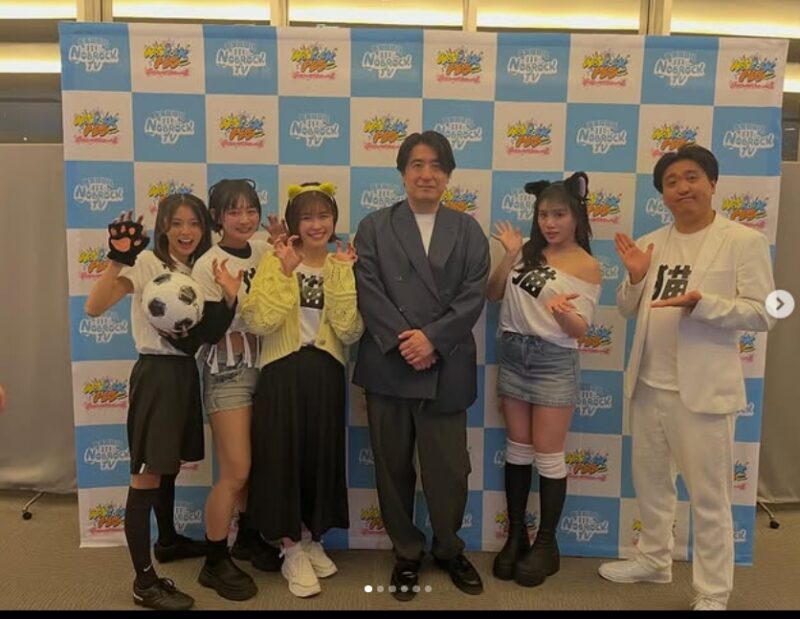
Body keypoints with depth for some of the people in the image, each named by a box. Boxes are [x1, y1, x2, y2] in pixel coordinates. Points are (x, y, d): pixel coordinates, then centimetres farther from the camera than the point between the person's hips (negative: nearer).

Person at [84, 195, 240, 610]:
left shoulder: (200, 269, 11)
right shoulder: (147, 263, -11)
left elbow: (206, 332, 9)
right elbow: (94, 307, -22)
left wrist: (230, 296, -7)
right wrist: (117, 260, -35)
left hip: (185, 372, 7)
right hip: (156, 372, -7)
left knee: (170, 465, 21)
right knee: (148, 474, -3)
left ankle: (168, 540, 41)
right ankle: (144, 582, 5)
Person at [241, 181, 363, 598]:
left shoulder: (343, 265, 5)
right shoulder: (274, 262, -2)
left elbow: (350, 331, -9)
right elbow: (260, 323, -17)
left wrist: (341, 275, -15)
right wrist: (285, 272, -19)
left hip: (326, 374, 3)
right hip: (283, 373, -2)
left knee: (323, 456, 10)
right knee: (283, 456, 2)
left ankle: (314, 542, 32)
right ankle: (291, 552, 21)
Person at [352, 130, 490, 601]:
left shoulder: (468, 230, 10)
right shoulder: (374, 227, 7)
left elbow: (474, 296, -1)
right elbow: (369, 293, -4)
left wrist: (432, 338, -13)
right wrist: (403, 341, -14)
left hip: (447, 368, 0)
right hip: (388, 366, 0)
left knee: (449, 468, 7)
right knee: (393, 467, 10)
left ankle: (449, 549, 32)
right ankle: (407, 553, 30)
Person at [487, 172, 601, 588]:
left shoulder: (587, 267, -8)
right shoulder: (529, 252, 6)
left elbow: (580, 329, -13)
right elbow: (493, 295, 2)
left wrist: (564, 312, -35)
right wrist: (509, 254, -10)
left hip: (554, 361, -5)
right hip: (513, 354, 5)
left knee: (547, 454, 3)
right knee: (517, 448, 12)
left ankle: (546, 544, 19)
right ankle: (515, 535, 25)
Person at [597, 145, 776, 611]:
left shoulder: (745, 240, -6)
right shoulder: (650, 244, 8)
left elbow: (762, 314, -11)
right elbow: (629, 311, 11)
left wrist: (700, 302, -25)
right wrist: (635, 278, -9)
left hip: (703, 389, -5)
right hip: (649, 384, 6)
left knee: (709, 497, 5)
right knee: (650, 481, 20)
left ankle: (713, 594, 21)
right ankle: (654, 560, 40)